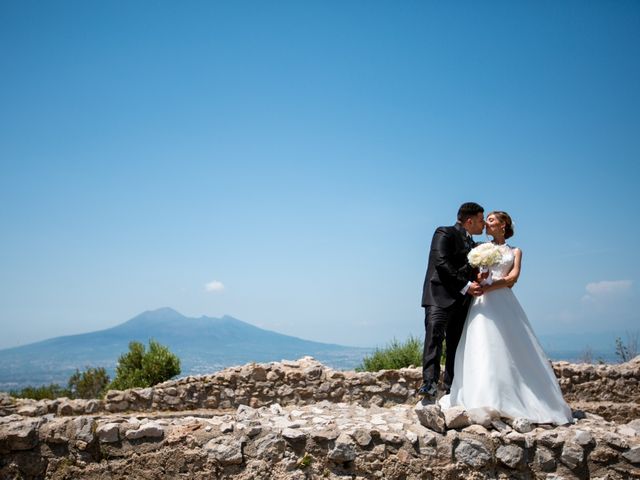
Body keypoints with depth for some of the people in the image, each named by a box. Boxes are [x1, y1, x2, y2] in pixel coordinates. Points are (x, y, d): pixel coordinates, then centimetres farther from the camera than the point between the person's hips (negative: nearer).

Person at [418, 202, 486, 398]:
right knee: (434, 337, -21)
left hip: (462, 301, 8)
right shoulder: (445, 233, 0)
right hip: (440, 297, -8)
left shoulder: (472, 244, 26)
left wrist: (477, 283, 10)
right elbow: (442, 263, -13)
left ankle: (452, 390, 10)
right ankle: (429, 383, -29)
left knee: (456, 344, 6)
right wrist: (465, 286, -17)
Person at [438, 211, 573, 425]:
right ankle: (488, 400, -16)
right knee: (484, 347, -12)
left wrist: (489, 287, -14)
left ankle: (516, 400, -4)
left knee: (511, 348, -7)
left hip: (504, 302, 0)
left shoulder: (515, 251, 17)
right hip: (483, 302, 0)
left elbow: (513, 276, 1)